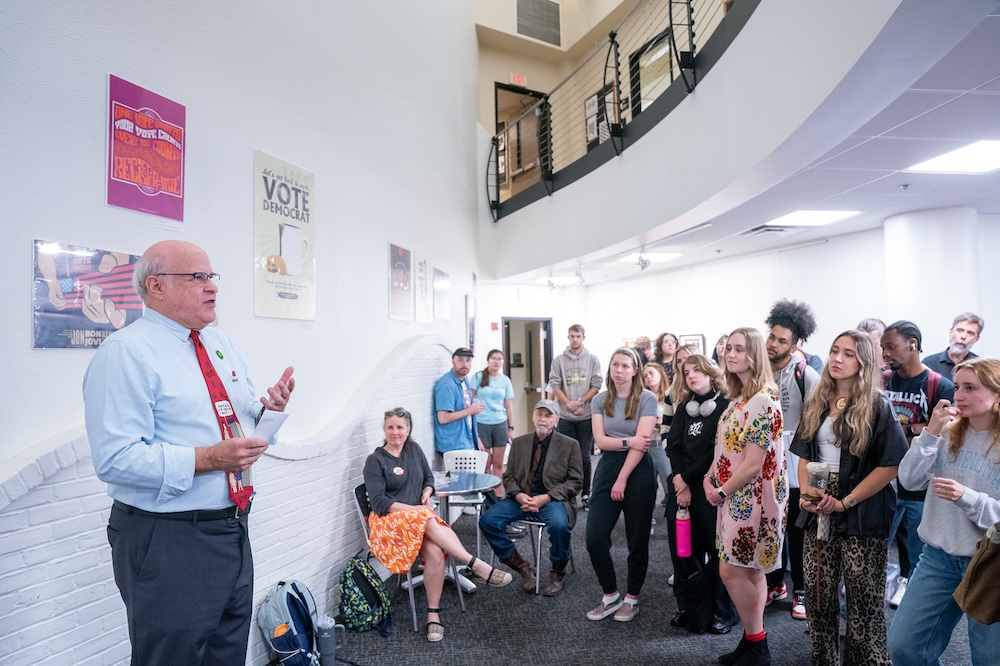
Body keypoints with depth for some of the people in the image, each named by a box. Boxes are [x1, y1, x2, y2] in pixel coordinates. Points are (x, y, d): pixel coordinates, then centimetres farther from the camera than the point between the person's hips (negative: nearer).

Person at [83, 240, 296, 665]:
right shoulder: (126, 351, -13)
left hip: (233, 532, 8)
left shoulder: (221, 344, 12)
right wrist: (208, 459, -27)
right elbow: (116, 460, -21)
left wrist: (269, 411, -3)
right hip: (167, 543, -8)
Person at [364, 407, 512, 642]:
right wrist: (413, 509, -19)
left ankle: (433, 614, -20)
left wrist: (426, 494, -2)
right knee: (429, 521, -36)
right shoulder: (375, 461, -3)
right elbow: (379, 502, -9)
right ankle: (478, 566, -33)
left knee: (435, 552, -30)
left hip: (419, 517, 4)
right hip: (388, 521, -4)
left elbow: (428, 478, 21)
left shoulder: (414, 449, 10)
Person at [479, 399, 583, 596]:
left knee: (559, 525, -36)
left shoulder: (570, 445, 3)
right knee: (488, 520, -19)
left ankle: (558, 573, -4)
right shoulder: (519, 443, 13)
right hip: (522, 498, 4)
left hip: (553, 499, -3)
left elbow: (575, 481, -2)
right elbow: (509, 476, 12)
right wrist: (518, 495, -11)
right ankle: (522, 567, -1)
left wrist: (546, 497, -15)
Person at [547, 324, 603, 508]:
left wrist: (580, 401, -13)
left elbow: (596, 386, -1)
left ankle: (586, 493, 14)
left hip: (586, 416, 0)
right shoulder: (558, 361, 5)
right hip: (565, 417, 0)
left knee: (585, 456, 4)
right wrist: (569, 404, -13)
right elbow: (555, 386, 0)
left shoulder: (592, 360, 4)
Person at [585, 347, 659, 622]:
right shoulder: (600, 400, 5)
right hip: (607, 467, 3)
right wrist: (628, 441, -17)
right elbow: (600, 440, -2)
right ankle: (610, 595, 18)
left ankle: (632, 598, 27)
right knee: (595, 538, -3)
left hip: (638, 470, -3)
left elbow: (641, 444, -12)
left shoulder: (647, 399, -7)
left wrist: (622, 480, -14)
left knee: (637, 539, 7)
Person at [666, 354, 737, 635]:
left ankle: (723, 612, 18)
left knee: (717, 550, 3)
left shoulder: (725, 406, -6)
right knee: (684, 551, 8)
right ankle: (688, 608, 22)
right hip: (682, 486, 5)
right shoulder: (684, 408, 12)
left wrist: (687, 478, -10)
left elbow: (717, 452, -12)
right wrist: (680, 481, -10)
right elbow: (674, 446, 4)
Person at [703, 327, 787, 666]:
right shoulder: (738, 398, 9)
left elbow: (753, 464, -22)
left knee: (732, 570, -4)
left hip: (752, 497, -9)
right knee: (750, 571, 15)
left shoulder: (763, 401, -19)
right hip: (737, 497, 9)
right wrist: (709, 479, 1)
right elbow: (724, 447, 14)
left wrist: (721, 492, -12)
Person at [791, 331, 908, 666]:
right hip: (819, 515, 5)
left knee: (864, 601, 5)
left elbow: (891, 465, -13)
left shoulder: (878, 407, -8)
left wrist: (845, 502, -16)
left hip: (862, 516, -5)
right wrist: (806, 493, -4)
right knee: (818, 595, 12)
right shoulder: (816, 404, 8)